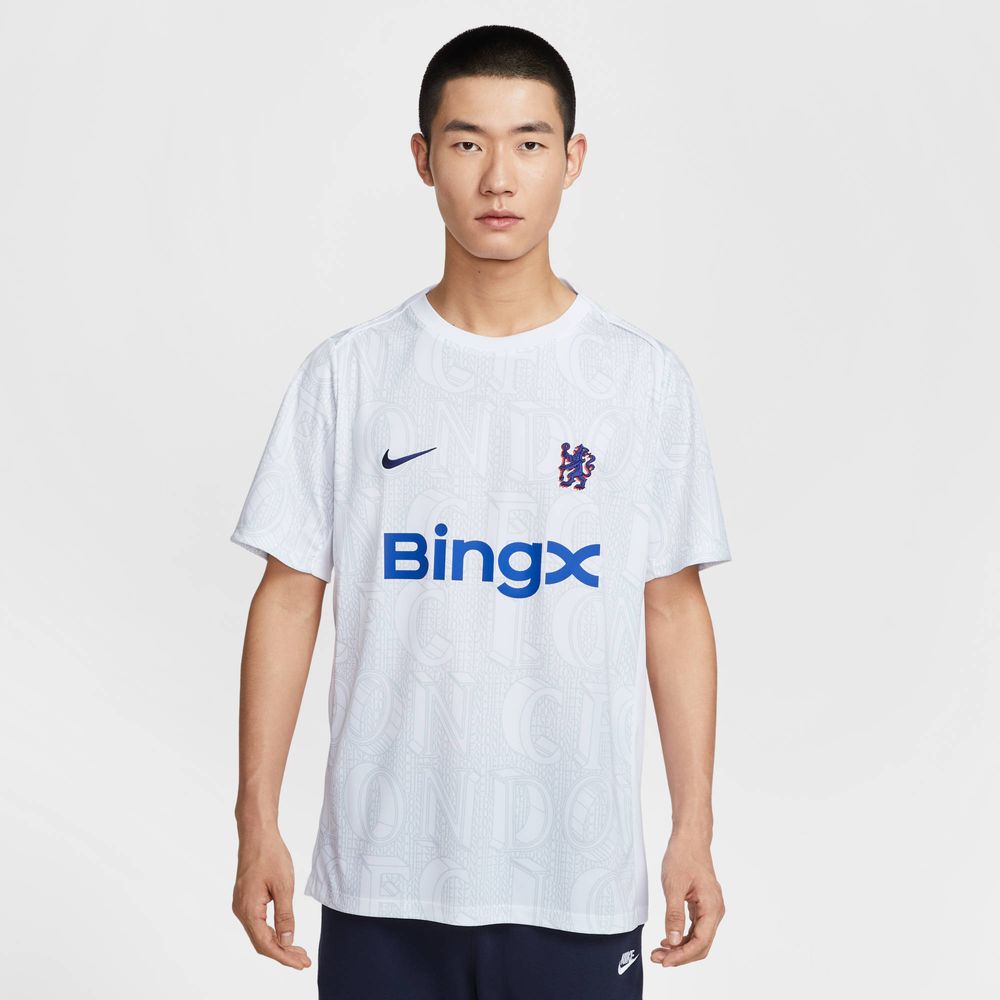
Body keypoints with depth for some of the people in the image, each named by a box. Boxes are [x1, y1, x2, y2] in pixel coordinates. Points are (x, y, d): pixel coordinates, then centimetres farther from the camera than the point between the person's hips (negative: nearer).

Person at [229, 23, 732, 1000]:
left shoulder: (642, 378, 0)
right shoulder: (348, 374, 0)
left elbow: (672, 608, 3)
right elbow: (289, 597, 2)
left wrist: (694, 831, 1)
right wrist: (258, 823, -1)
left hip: (580, 882, 0)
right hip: (382, 879, 0)